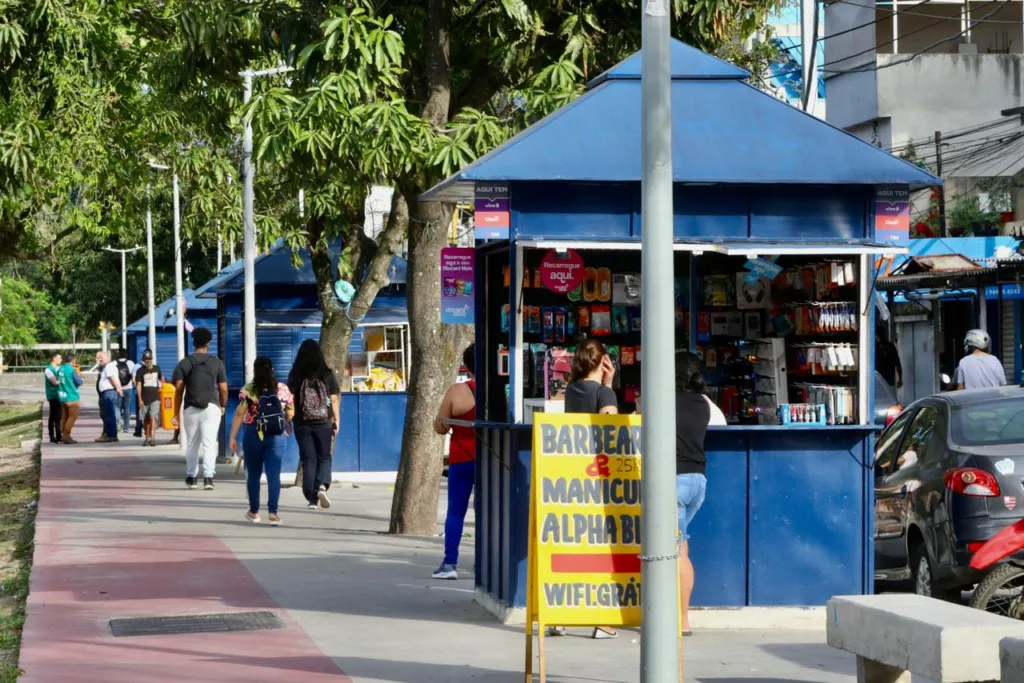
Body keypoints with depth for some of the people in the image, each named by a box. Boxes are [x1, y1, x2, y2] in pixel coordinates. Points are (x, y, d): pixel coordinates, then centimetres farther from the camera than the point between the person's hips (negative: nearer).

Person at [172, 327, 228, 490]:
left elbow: (178, 390, -1)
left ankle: (191, 477, 23)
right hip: (211, 408, -1)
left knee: (192, 444, 14)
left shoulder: (184, 363, 2)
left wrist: (177, 413, 3)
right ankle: (208, 476, -18)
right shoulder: (217, 362, 2)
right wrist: (223, 405, 19)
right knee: (209, 443, -5)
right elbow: (223, 388, 2)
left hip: (191, 409, 1)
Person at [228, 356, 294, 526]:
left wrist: (233, 437, -6)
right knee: (274, 475, -2)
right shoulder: (283, 389, 1)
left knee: (253, 475, 14)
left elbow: (239, 414, -10)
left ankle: (254, 512, 23)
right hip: (277, 436, 1)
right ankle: (272, 512, -13)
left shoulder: (248, 390, -5)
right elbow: (290, 414, 6)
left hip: (253, 435, -1)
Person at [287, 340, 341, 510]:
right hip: (323, 423, 0)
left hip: (302, 424, 0)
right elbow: (335, 399, 0)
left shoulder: (295, 376, -2)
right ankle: (322, 487, -15)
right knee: (324, 458, 10)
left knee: (308, 460, 6)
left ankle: (312, 499, 4)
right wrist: (337, 420, 8)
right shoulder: (328, 375, -1)